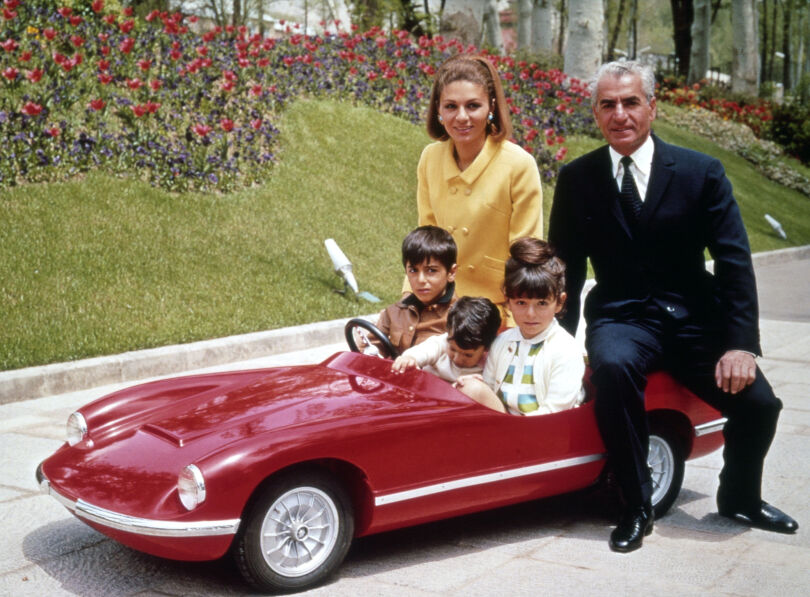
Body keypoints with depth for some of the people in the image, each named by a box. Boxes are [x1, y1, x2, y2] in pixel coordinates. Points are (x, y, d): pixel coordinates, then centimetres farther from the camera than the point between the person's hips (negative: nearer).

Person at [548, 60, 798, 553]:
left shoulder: (702, 172, -3)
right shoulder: (577, 179, 1)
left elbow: (734, 262, -5)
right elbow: (567, 267, 6)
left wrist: (740, 344, -15)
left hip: (694, 319, 1)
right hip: (620, 318, -1)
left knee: (758, 402, -17)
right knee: (613, 365, -35)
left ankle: (740, 498, 18)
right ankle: (637, 507, -15)